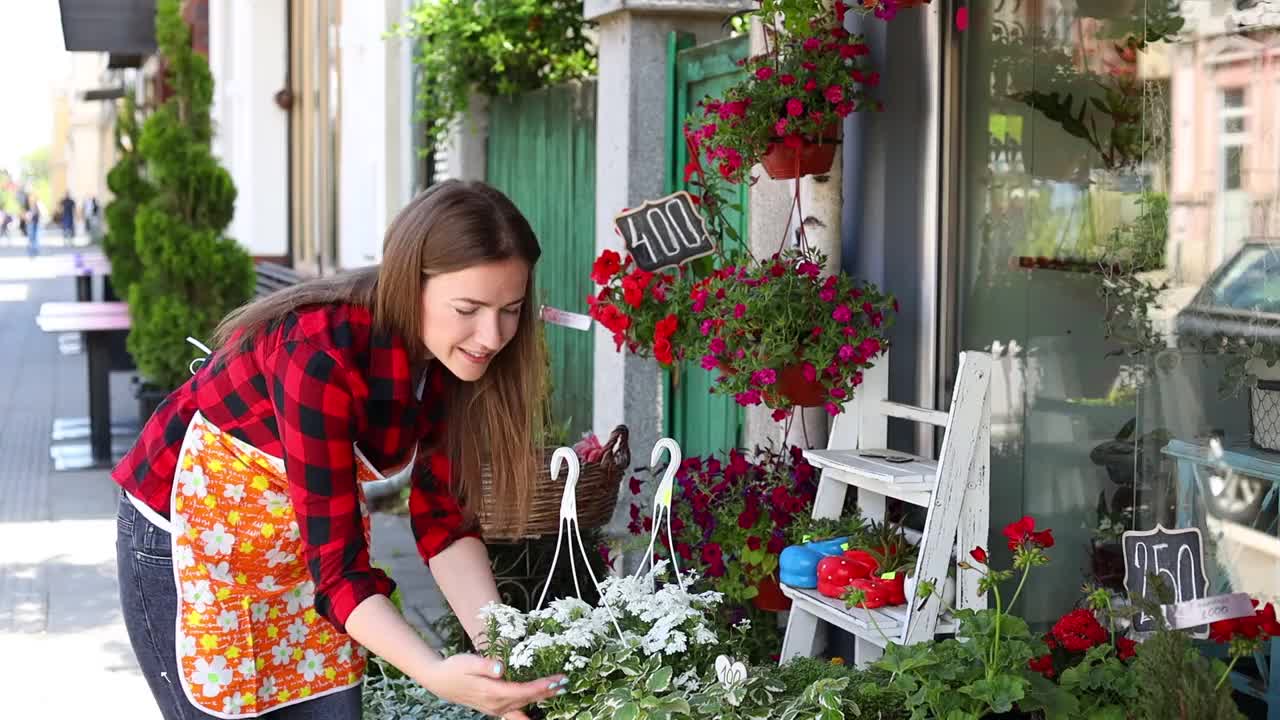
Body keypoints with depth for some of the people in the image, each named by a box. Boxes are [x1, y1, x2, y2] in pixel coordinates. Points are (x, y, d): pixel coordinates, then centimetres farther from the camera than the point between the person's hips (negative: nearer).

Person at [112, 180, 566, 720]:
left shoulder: (448, 356, -13)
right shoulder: (320, 355, -35)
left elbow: (442, 517, -9)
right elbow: (336, 567, -34)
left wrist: (495, 644, -22)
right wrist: (436, 675, -47)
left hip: (305, 547, 6)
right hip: (189, 543, -6)